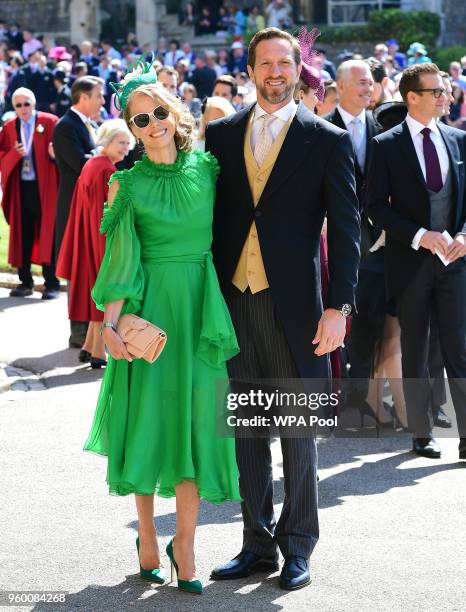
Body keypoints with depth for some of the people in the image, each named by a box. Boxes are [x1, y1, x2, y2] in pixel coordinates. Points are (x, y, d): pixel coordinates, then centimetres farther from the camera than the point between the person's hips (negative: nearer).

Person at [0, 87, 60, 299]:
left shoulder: (49, 122, -2)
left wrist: (54, 154, -26)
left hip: (44, 188, -4)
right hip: (20, 188, 4)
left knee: (47, 234, -2)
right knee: (22, 236, 7)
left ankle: (51, 283, 3)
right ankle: (25, 282, 15)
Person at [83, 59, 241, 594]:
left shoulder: (206, 167, 4)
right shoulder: (128, 184, -1)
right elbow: (120, 259, -6)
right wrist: (109, 324, -16)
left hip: (202, 308, 2)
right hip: (149, 308, -2)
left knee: (195, 423, -1)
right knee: (149, 417, 2)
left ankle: (184, 546, 6)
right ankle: (147, 537, 18)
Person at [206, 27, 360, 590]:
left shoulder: (327, 140, 0)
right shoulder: (221, 134, 9)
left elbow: (344, 228, -2)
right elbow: (209, 215, 12)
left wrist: (338, 306, -10)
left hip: (292, 303, -3)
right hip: (233, 300, 3)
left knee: (297, 429, 4)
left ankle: (297, 546, 15)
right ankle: (257, 544, 19)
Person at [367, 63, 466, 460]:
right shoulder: (387, 145, -2)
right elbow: (377, 206, -5)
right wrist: (420, 236, -15)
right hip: (411, 261, -2)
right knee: (415, 353, 7)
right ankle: (422, 434, 15)